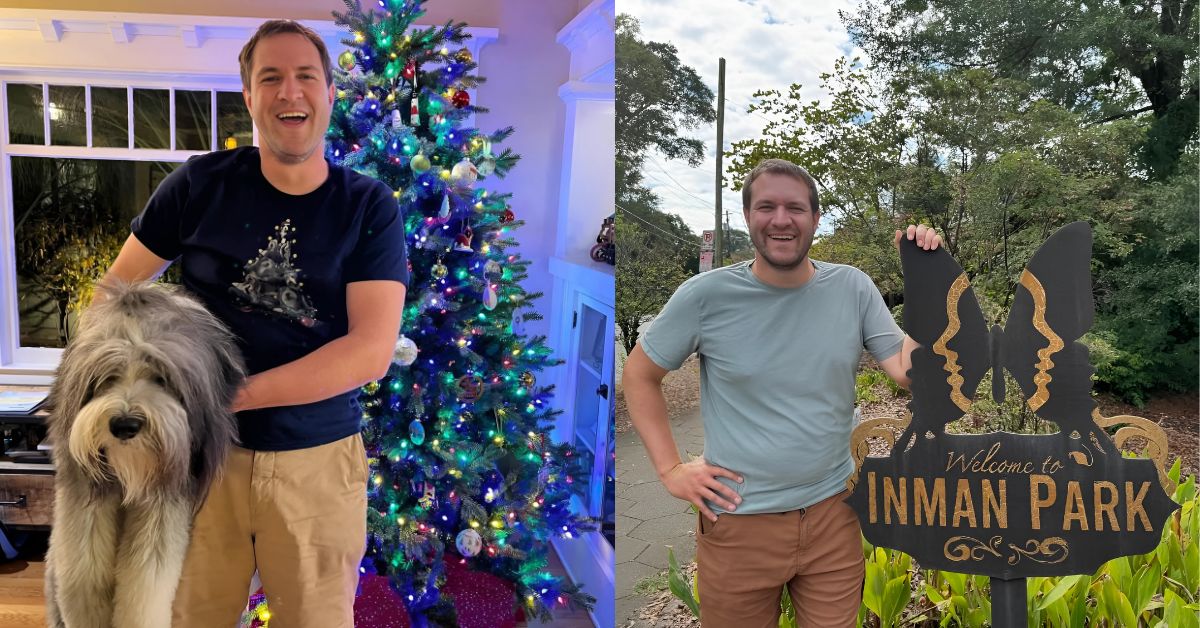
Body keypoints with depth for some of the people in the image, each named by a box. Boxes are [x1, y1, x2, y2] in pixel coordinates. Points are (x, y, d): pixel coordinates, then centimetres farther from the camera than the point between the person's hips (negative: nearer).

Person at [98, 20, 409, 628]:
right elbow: (116, 290, 7)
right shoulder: (201, 184, -2)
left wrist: (230, 394, -20)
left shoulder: (370, 207, -5)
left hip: (319, 461, -1)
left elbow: (371, 350, -15)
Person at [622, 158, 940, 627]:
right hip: (738, 523, -2)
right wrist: (670, 469, -5)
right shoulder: (705, 295, -10)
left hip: (832, 514, 2)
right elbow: (639, 374, 0)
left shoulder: (853, 288, -3)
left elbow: (910, 371, -7)